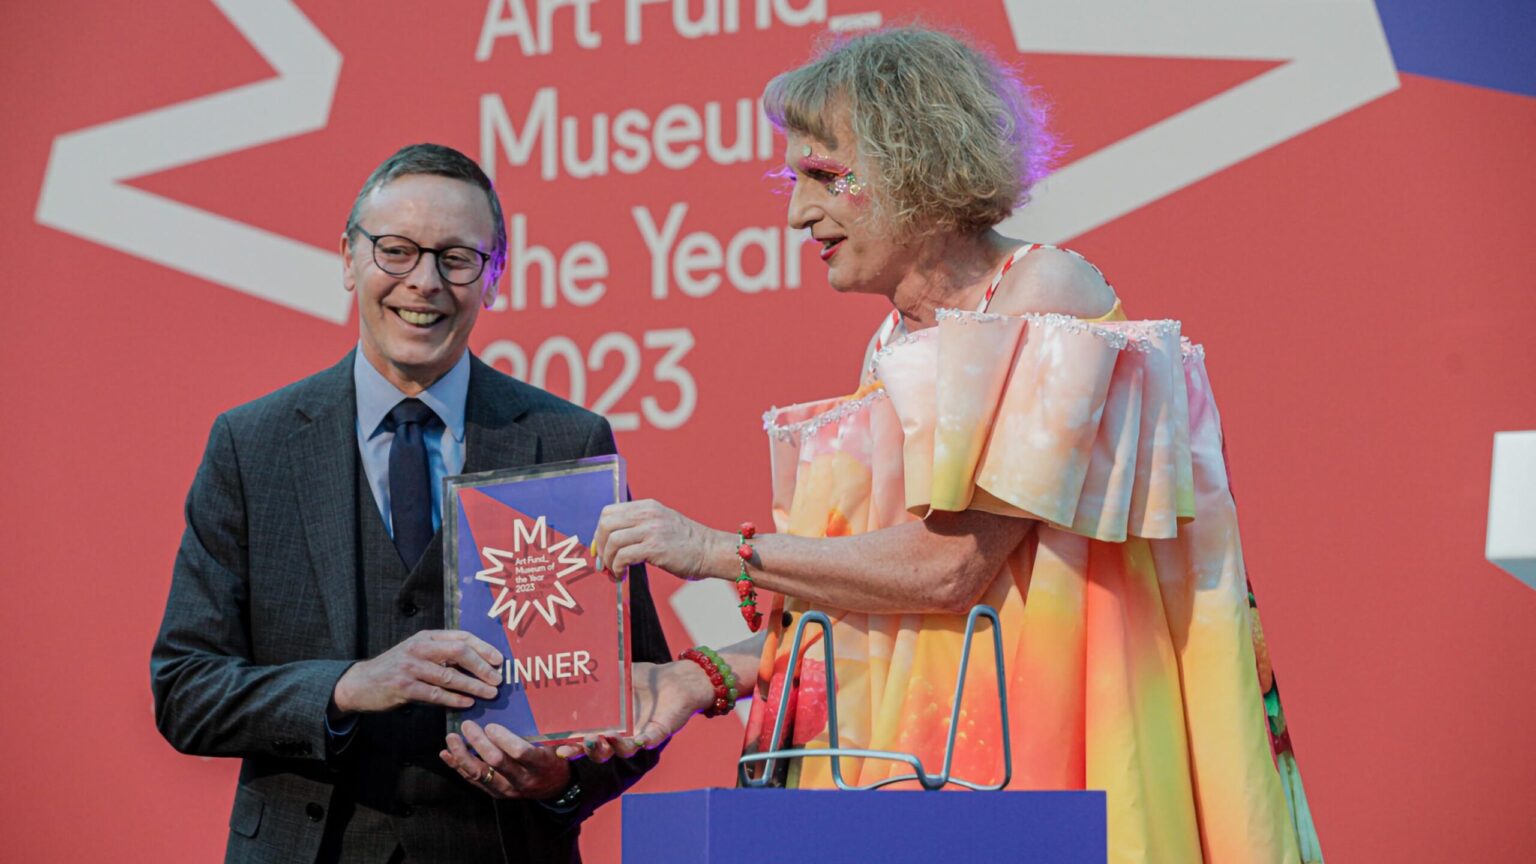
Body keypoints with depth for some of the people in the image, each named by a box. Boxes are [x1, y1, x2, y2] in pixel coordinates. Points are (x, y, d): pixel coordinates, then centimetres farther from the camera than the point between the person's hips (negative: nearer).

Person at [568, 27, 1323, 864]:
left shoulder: (1044, 296, -10)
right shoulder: (900, 339, 13)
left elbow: (954, 565, -18)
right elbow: (859, 595, 12)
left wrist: (717, 548, -12)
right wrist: (712, 676, -1)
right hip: (916, 761, 7)